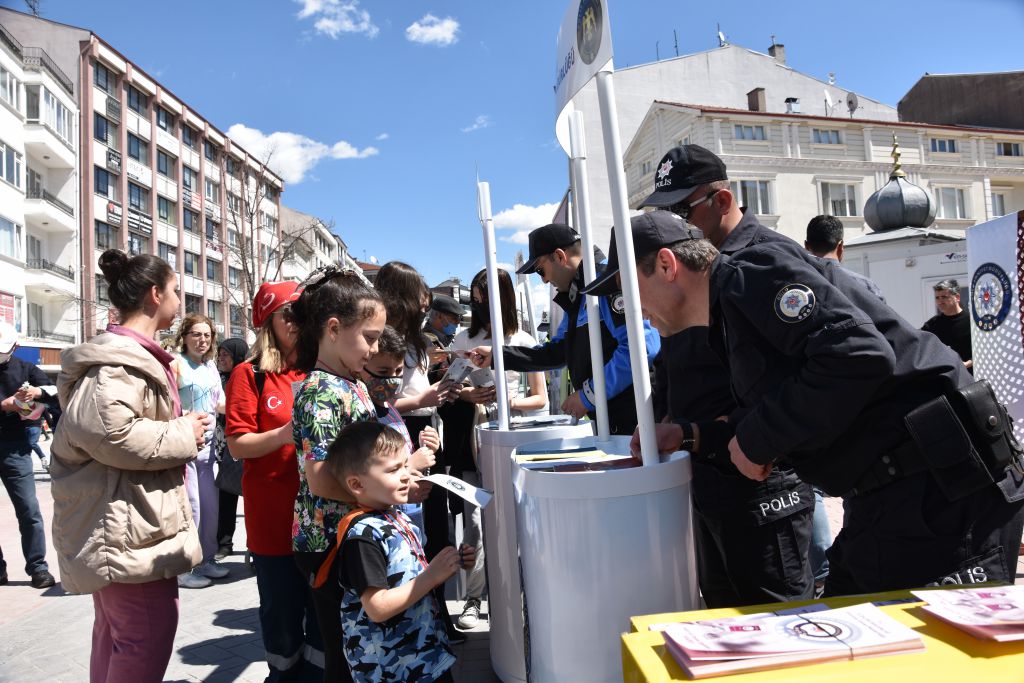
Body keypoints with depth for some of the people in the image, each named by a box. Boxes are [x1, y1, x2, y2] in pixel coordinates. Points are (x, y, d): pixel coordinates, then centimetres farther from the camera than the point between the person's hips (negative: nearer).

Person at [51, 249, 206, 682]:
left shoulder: (125, 353, 17)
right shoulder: (120, 360, -18)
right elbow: (106, 432, -32)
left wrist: (177, 425, 12)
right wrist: (183, 435, -21)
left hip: (118, 522, 11)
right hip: (128, 526, -11)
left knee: (115, 630, 21)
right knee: (148, 631, -5)